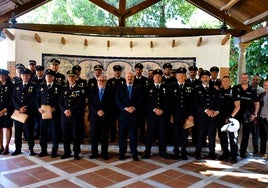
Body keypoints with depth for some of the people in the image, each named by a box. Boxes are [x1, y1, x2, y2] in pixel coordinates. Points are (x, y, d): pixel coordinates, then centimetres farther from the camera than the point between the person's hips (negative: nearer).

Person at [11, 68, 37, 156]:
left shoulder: (33, 86, 2)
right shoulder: (16, 85, 11)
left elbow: (34, 99, -4)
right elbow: (13, 98, 5)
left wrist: (26, 108, -12)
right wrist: (19, 108, -8)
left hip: (29, 112, -3)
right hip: (18, 111, 3)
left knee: (29, 130, 0)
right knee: (18, 130, 7)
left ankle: (31, 149, 10)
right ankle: (18, 149, 18)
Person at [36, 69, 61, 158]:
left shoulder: (58, 87, 2)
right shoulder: (41, 86, 13)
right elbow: (37, 99, 12)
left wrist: (54, 108, -15)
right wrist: (39, 108, -4)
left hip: (54, 113, -3)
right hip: (43, 113, 3)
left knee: (54, 133, 3)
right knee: (43, 133, 9)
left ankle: (54, 151, 14)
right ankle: (43, 150, 21)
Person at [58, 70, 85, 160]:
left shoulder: (80, 89, 0)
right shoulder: (63, 89, 12)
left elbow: (81, 103, -7)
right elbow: (60, 102, 8)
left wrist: (71, 111, -14)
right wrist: (65, 110, -9)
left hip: (75, 115, -3)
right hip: (64, 115, 4)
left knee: (76, 135, 2)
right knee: (66, 135, 9)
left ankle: (76, 153, 13)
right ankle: (67, 152, 23)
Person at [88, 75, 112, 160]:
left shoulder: (109, 91, 5)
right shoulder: (92, 91, 10)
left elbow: (111, 104, 0)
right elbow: (90, 103, 2)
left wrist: (104, 112, -11)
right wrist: (97, 111, -11)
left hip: (105, 116, -1)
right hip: (94, 116, 2)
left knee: (105, 136, 3)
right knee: (94, 135, 5)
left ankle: (104, 154, 12)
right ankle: (94, 153, 16)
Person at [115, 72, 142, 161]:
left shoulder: (138, 88, 11)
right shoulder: (120, 87, 9)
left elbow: (140, 100, 2)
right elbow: (117, 99, -1)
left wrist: (134, 107, -13)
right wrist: (125, 108, -12)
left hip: (134, 114, 0)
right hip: (123, 114, 0)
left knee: (134, 135, 3)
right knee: (122, 134, 4)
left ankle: (134, 154, 11)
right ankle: (122, 153, 14)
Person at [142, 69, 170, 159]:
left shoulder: (166, 88, 11)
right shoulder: (149, 88, 8)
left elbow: (168, 100, 3)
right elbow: (147, 101, 0)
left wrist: (162, 110, -9)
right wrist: (154, 109, -11)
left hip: (163, 114, 1)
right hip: (151, 114, -1)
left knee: (162, 133, 6)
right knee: (149, 133, 1)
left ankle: (163, 151, 17)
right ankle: (147, 152, 9)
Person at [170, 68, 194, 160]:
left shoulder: (189, 87, 6)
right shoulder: (172, 87, 2)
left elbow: (191, 102, 4)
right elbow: (170, 101, 0)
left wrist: (191, 114, -3)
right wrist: (170, 114, -4)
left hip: (186, 114, 1)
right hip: (175, 114, -1)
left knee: (184, 133, 6)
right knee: (176, 133, 5)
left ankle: (184, 152, 17)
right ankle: (176, 152, 17)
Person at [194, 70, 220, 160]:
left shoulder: (214, 90, 16)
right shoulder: (197, 90, 7)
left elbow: (217, 102, 11)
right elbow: (196, 103, -4)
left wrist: (217, 111, -7)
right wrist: (206, 110, -14)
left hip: (213, 115, 2)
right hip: (201, 116, -2)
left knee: (212, 135, 3)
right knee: (201, 135, 0)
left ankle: (212, 153, 15)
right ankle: (198, 153, 11)